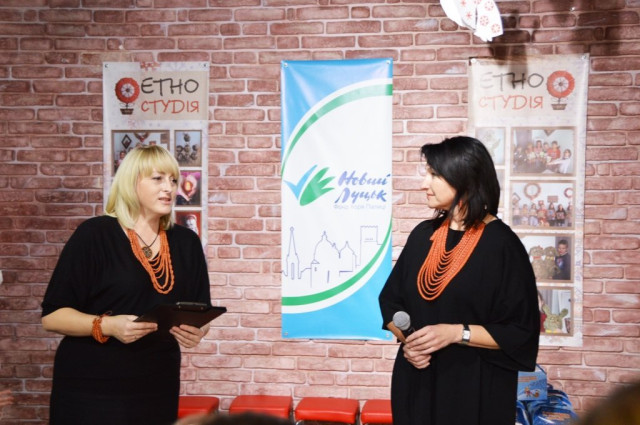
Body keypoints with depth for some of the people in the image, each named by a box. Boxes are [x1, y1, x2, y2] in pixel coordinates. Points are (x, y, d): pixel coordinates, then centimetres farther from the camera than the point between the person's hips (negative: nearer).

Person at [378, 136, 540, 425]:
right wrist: (407, 340, -7)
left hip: (475, 389, -5)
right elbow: (391, 300, 10)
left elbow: (521, 331, -13)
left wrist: (455, 333, -21)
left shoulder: (501, 244, -12)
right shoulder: (423, 235, 3)